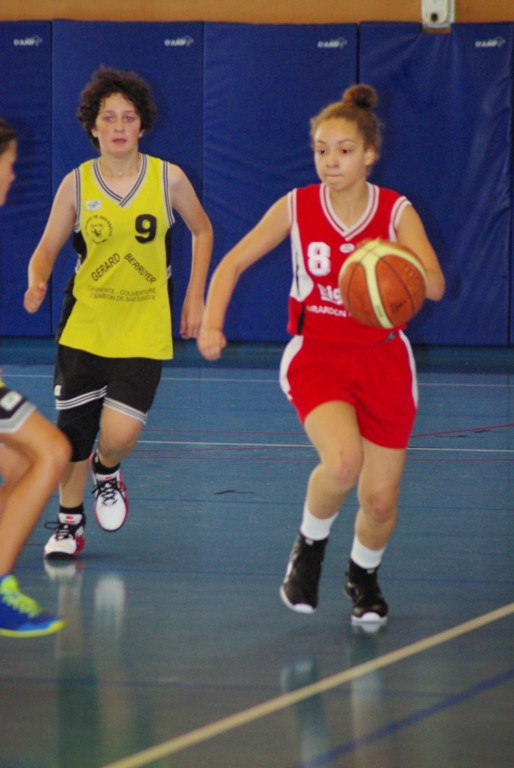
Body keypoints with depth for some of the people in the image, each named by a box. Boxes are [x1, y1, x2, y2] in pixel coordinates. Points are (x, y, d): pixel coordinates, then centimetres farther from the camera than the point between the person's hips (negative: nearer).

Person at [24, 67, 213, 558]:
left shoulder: (168, 179, -5)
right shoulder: (76, 184, -4)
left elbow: (202, 231, 12)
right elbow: (47, 248, 4)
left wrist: (195, 296, 7)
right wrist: (37, 282, -18)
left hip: (144, 329, -1)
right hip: (84, 325, 1)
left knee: (119, 434, -14)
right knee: (73, 430, 3)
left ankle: (106, 472, 24)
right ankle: (69, 523, 28)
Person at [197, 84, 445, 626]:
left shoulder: (396, 212, -8)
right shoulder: (296, 207, -6)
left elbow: (434, 285, -22)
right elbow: (233, 264, 2)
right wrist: (211, 324, -13)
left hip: (382, 361, 1)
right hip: (316, 356, -1)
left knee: (380, 498, 1)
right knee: (342, 461, -30)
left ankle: (363, 574, 35)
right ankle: (309, 546, 1)